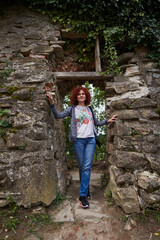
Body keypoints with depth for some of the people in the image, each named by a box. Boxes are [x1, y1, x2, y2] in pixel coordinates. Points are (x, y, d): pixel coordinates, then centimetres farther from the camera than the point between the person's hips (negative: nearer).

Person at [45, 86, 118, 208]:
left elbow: (96, 122, 26)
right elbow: (58, 115, -3)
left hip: (90, 140, 2)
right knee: (81, 167, 6)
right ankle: (86, 189, 25)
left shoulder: (90, 109, 17)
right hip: (78, 140, -1)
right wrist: (52, 104, -15)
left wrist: (107, 121, 16)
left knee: (87, 167, -7)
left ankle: (83, 195, -4)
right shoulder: (72, 109, 8)